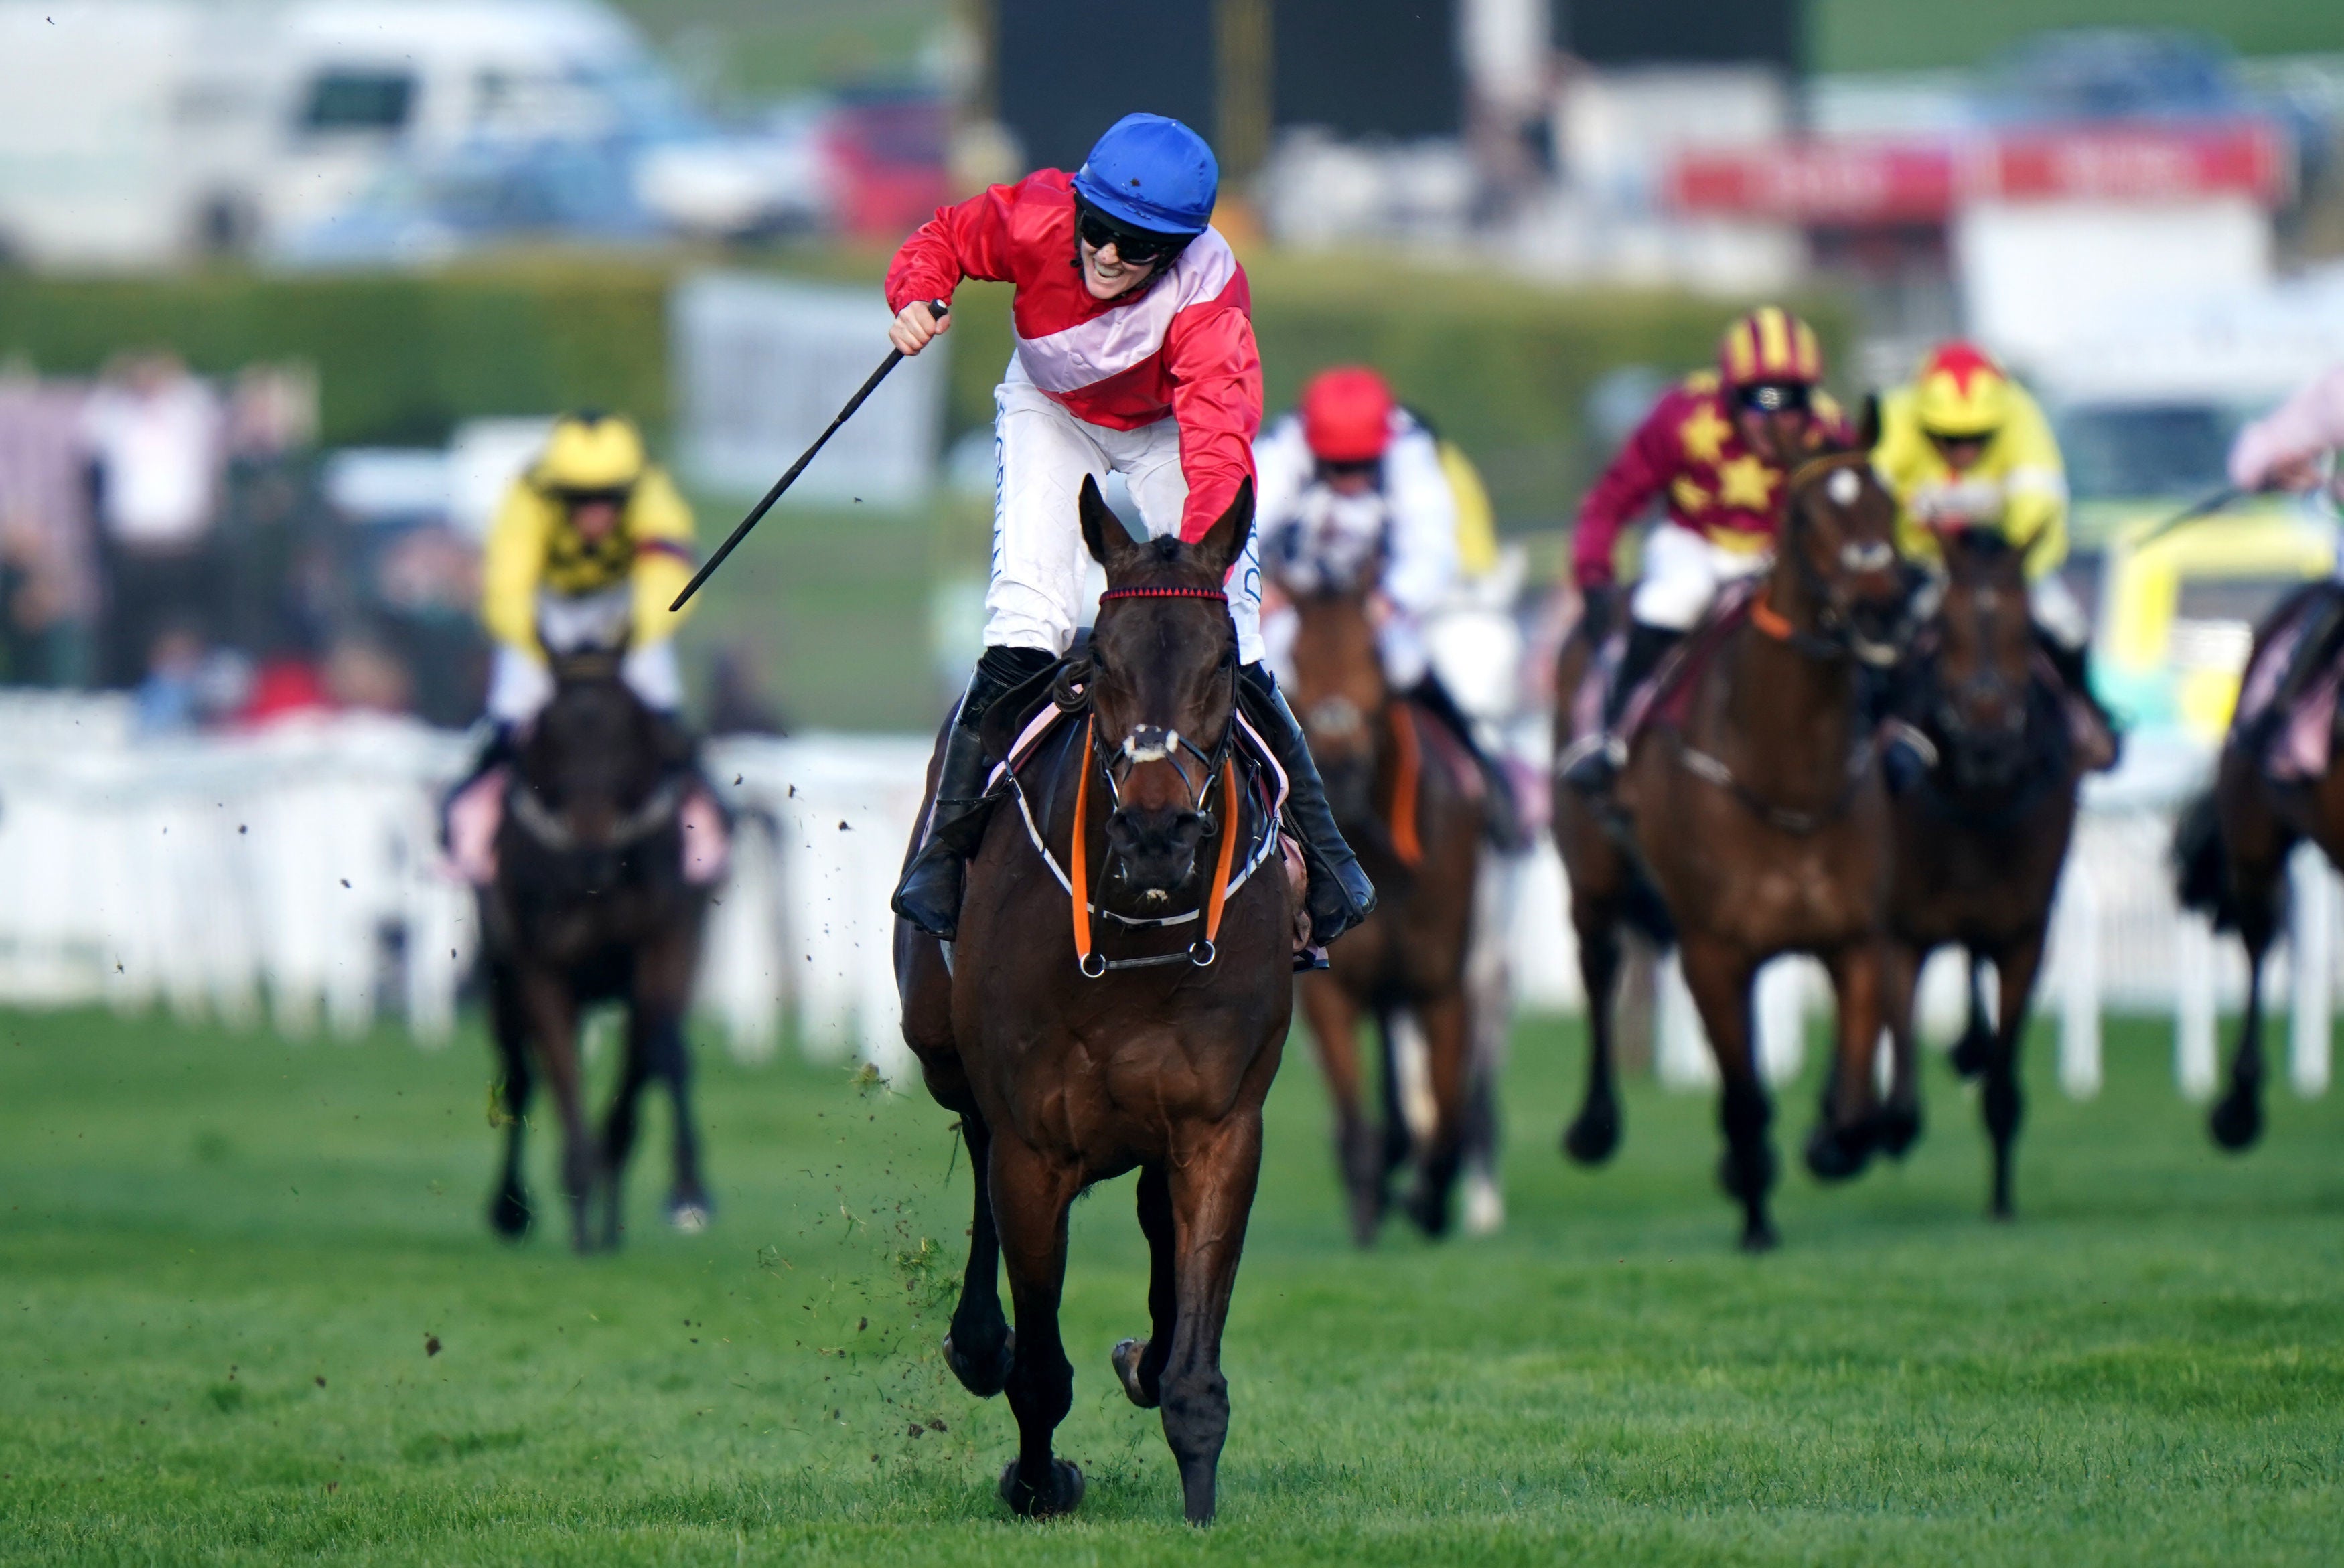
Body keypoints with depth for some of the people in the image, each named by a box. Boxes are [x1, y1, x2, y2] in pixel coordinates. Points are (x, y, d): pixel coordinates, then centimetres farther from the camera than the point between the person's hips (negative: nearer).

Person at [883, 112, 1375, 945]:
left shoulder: (1208, 292, -37)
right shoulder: (1034, 220, -32)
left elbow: (1219, 445, -46)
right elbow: (947, 237, -11)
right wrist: (918, 296, -34)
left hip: (1165, 429, -1)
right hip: (1052, 411, 1)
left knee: (1225, 648, -9)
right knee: (1025, 623, -18)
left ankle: (1319, 849, 9)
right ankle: (944, 846, -10)